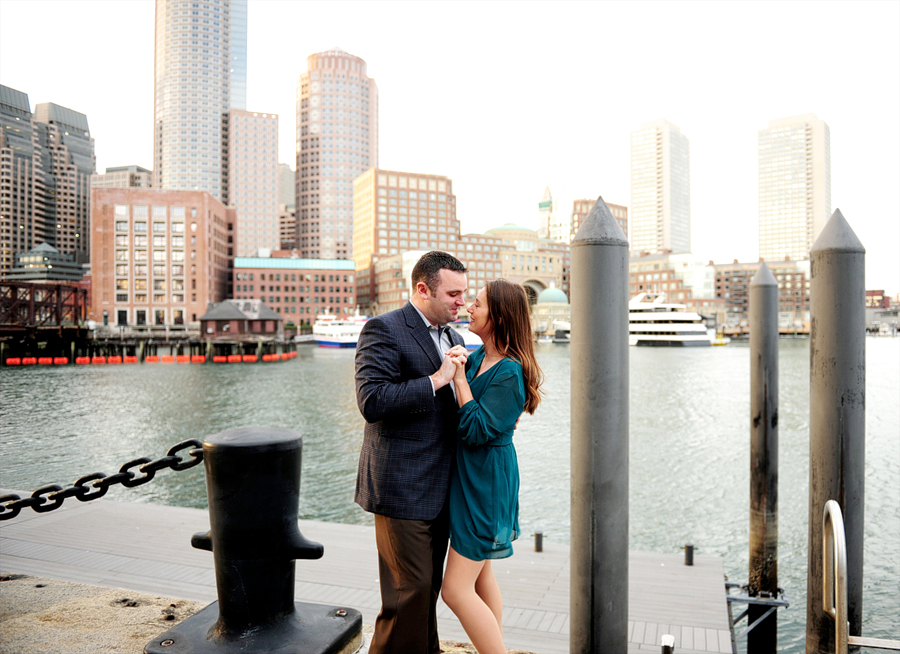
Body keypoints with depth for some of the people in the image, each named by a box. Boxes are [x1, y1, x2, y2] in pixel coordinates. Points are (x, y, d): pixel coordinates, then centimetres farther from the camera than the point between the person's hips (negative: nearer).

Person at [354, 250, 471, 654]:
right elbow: (372, 401, -22)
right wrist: (436, 379, -22)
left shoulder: (453, 338, 15)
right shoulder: (384, 330, -11)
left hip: (440, 488, 8)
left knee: (429, 587, 19)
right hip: (403, 488, -8)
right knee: (410, 590, -1)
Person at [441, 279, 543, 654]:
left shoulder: (509, 373, -22)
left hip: (485, 481, -9)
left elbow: (477, 430, -23)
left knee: (456, 589, -5)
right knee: (479, 575, 21)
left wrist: (460, 379, -21)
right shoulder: (478, 357, 5)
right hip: (470, 476, 9)